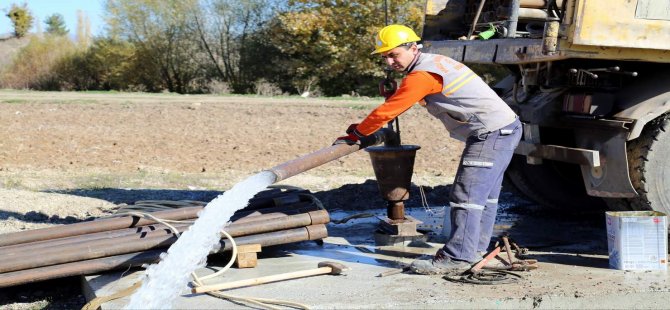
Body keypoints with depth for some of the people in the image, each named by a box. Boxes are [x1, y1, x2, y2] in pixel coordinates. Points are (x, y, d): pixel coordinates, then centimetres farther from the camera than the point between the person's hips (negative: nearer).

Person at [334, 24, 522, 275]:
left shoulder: (421, 76, -17)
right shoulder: (434, 61, 15)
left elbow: (387, 112, -12)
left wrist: (355, 134, 1)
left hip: (491, 133, -11)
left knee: (466, 195, -11)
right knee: (485, 193, 16)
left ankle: (457, 257, -11)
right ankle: (474, 248, 25)